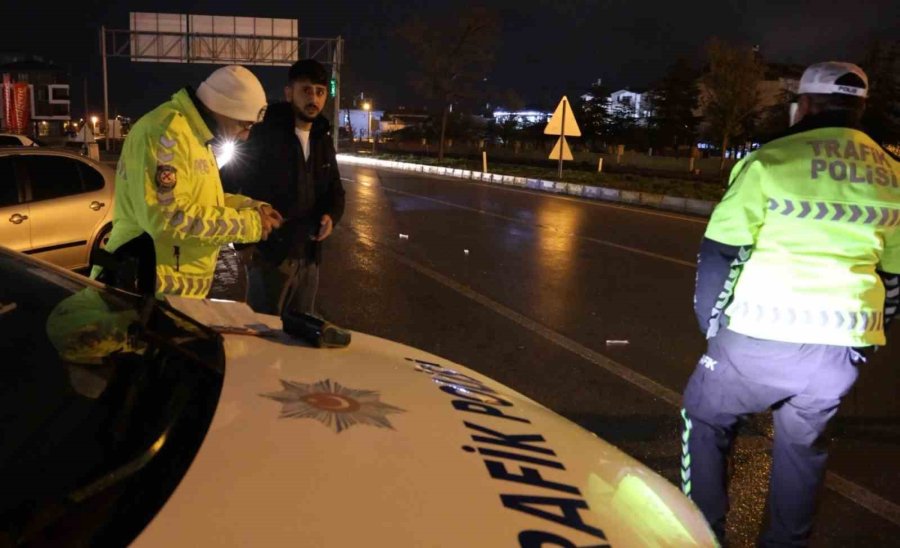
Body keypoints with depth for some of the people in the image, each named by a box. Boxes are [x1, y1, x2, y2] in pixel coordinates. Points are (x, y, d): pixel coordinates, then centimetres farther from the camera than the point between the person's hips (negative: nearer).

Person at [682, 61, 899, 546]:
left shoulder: (772, 159, -5)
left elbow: (720, 252, -7)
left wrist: (711, 324, 4)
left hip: (762, 336, -5)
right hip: (844, 344, 5)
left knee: (705, 419, 17)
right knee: (802, 440, 25)